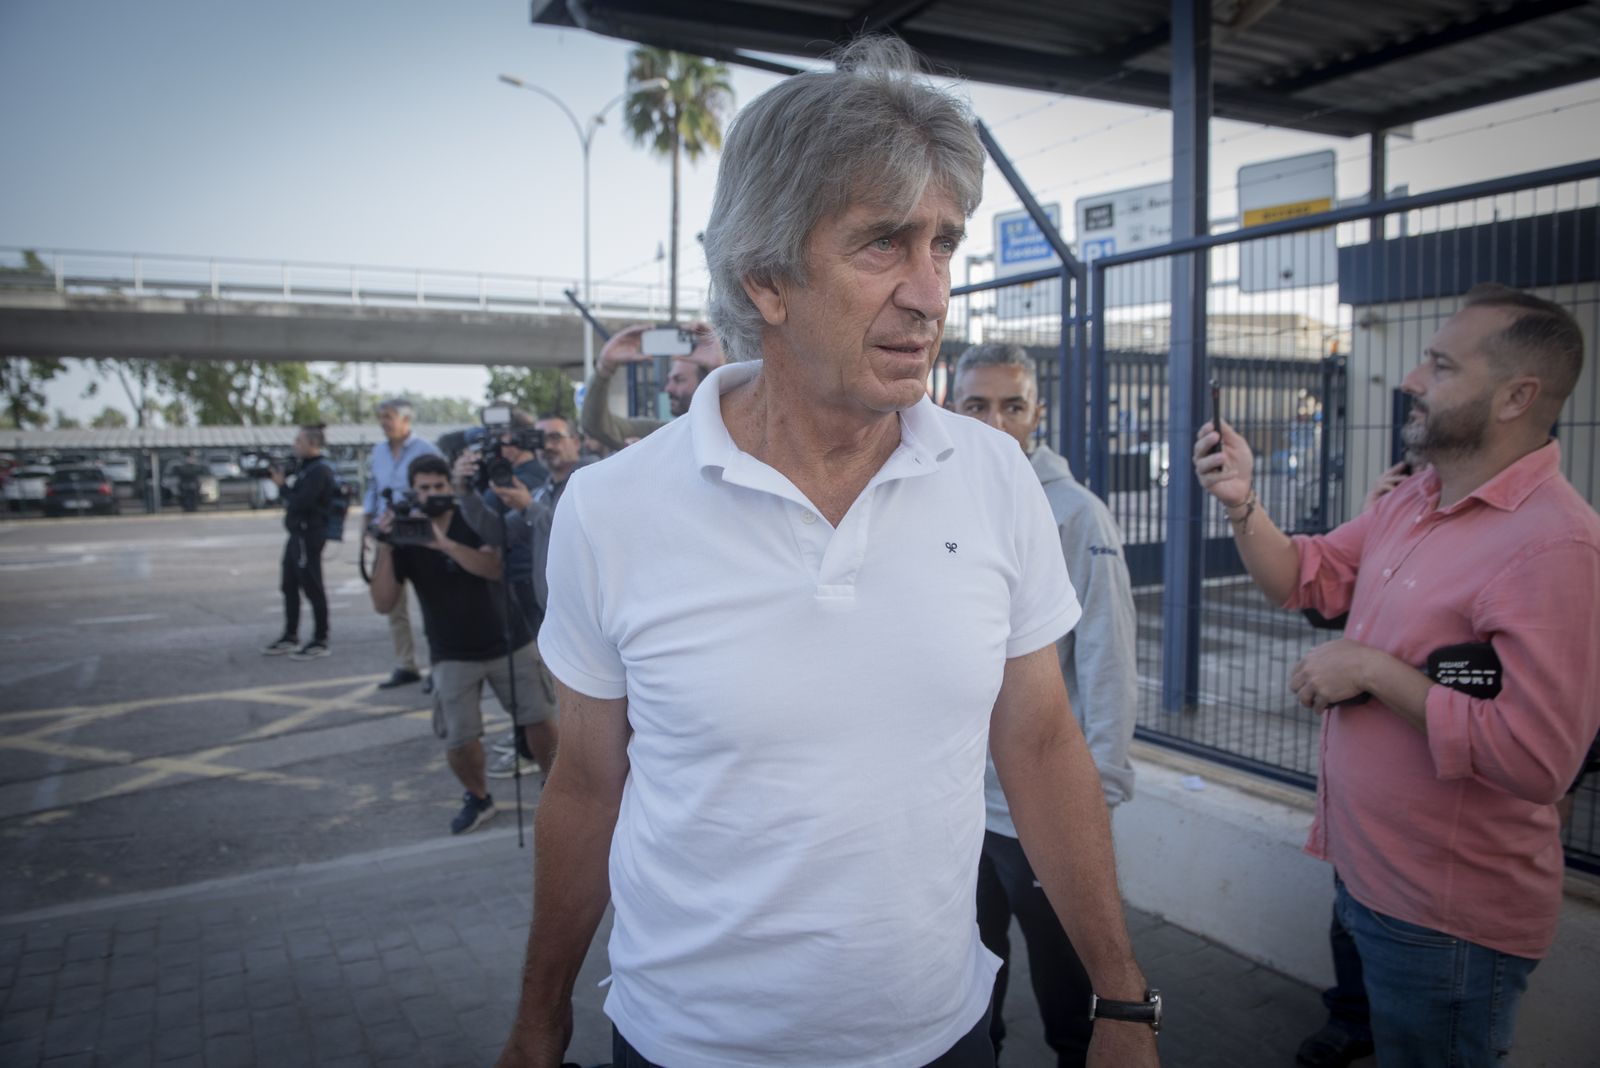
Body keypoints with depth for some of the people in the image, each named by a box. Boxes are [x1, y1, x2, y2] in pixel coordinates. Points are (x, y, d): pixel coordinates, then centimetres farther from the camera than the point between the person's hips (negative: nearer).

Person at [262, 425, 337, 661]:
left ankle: (320, 642, 4)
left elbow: (298, 504, -21)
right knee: (289, 586, 17)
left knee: (312, 588, -4)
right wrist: (281, 481, 5)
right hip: (298, 534, 10)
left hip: (309, 535, -10)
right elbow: (296, 498, 16)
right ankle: (290, 637, 28)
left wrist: (281, 485, -9)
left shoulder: (319, 471, -16)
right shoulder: (306, 467, 14)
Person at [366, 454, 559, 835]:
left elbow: (494, 567, -24)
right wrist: (385, 548, -24)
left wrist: (444, 543, -35)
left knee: (538, 718, 0)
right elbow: (383, 604, -13)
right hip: (453, 654, 0)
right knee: (459, 739, -6)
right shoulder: (403, 536, -4)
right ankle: (478, 797, 22)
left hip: (507, 641, 0)